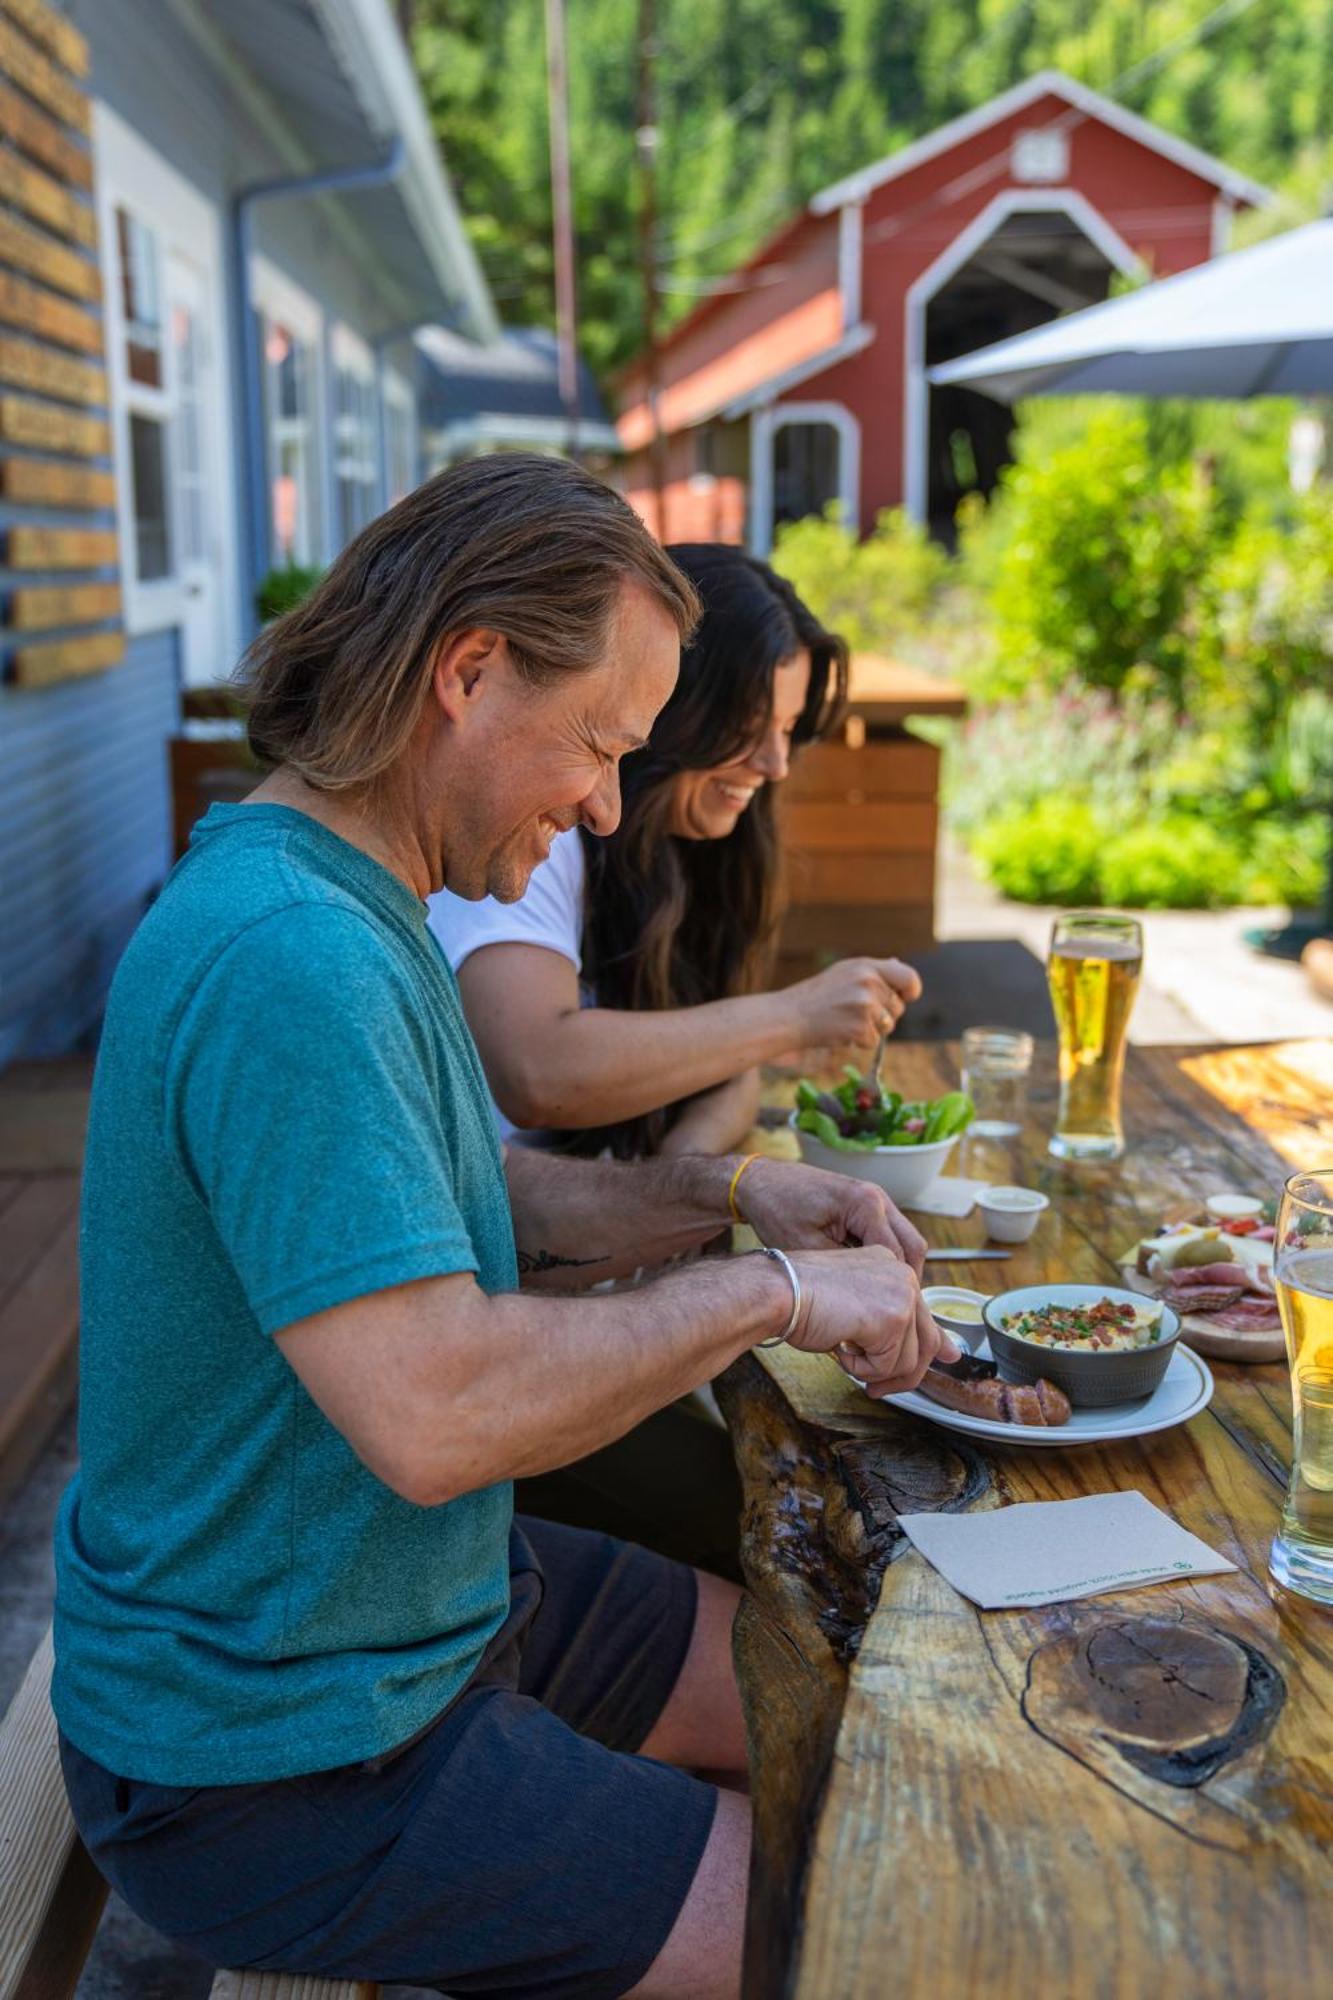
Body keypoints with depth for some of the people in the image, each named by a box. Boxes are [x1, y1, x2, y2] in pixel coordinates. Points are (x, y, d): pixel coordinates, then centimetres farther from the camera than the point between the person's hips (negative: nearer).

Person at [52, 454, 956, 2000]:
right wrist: (769, 1293, -23)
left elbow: (468, 1205, 13)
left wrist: (721, 1196, -1)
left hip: (432, 1603, 10)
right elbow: (434, 1416, -36)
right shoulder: (287, 958, -31)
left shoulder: (350, 905, 5)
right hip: (279, 1752, -10)